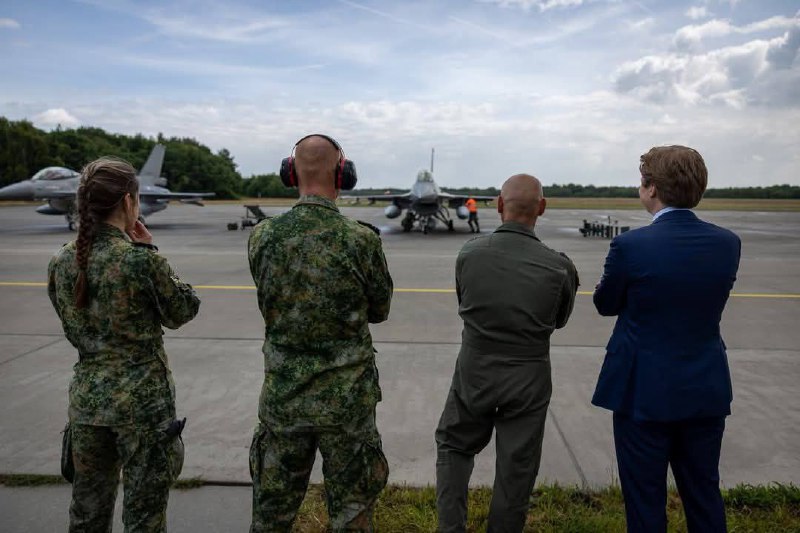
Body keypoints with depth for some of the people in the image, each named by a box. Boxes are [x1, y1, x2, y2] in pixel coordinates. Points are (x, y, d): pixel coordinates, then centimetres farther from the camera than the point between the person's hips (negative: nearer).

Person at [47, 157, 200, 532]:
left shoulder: (61, 263, 0)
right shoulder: (141, 259, -18)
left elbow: (73, 329, 11)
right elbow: (182, 312, -4)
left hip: (86, 399, 6)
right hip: (142, 401, -6)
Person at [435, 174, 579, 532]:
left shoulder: (469, 253, -11)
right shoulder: (559, 267, -14)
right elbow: (558, 321, 3)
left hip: (474, 372, 1)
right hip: (528, 380, -1)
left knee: (453, 446, 22)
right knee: (516, 467, 16)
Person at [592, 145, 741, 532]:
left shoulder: (631, 245, -19)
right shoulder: (728, 243, -4)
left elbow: (605, 305, -4)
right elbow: (710, 300, 10)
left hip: (644, 392, -5)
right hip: (708, 390, 5)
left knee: (645, 500, 12)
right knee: (705, 494, 21)